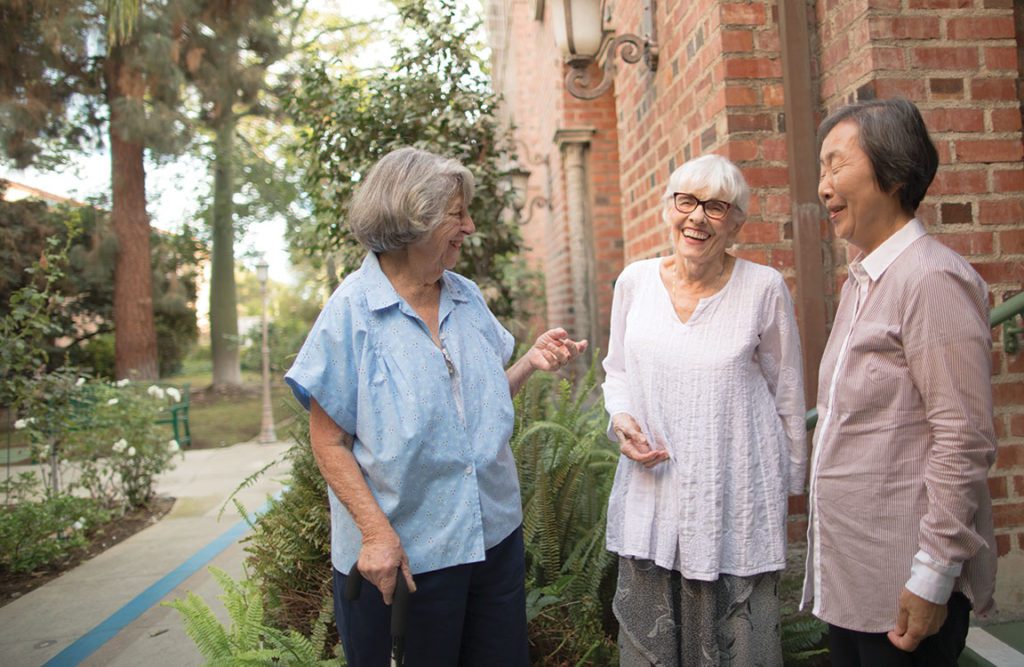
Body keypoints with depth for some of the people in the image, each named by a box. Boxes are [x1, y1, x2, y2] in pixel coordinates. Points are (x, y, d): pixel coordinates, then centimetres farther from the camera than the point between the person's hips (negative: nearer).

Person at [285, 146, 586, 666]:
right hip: (403, 555, -5)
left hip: (494, 536, 6)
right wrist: (376, 533, -20)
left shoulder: (468, 298, 4)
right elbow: (329, 441, -12)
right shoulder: (353, 311, -12)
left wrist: (531, 360, -3)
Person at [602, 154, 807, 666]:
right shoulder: (634, 281, 0)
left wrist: (791, 481, 9)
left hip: (735, 495, -2)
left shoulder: (764, 288, -7)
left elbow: (787, 393, 3)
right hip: (650, 487, 3)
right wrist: (620, 418, -6)